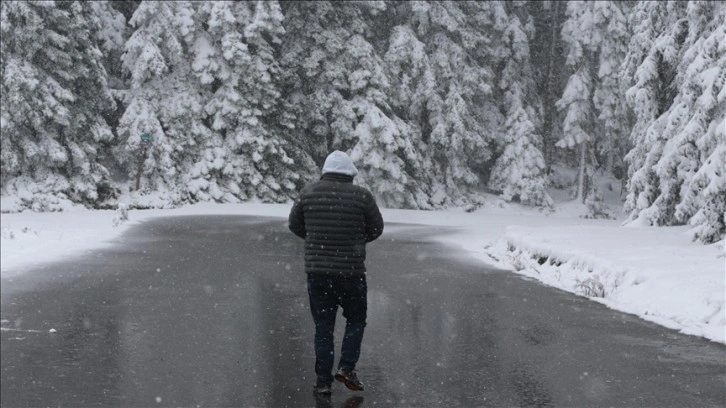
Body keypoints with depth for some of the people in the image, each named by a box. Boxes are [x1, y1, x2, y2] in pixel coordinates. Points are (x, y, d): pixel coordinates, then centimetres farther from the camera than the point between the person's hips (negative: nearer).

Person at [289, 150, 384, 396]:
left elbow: (295, 225, 10)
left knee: (323, 327, 10)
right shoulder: (361, 196, -8)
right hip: (351, 271, -2)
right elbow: (376, 228, 3)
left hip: (316, 270, 2)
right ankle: (346, 367, 5)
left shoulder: (308, 193, -1)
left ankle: (323, 382, 9)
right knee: (356, 320, 19)